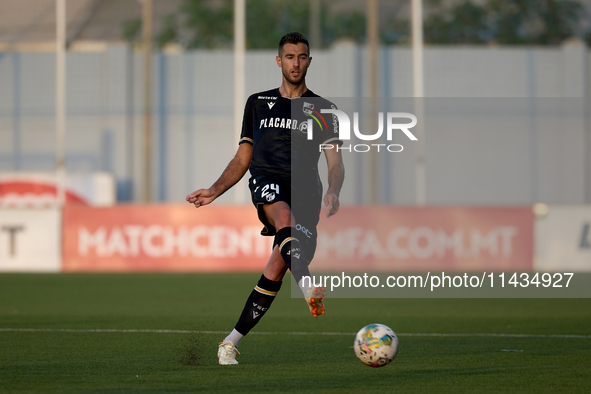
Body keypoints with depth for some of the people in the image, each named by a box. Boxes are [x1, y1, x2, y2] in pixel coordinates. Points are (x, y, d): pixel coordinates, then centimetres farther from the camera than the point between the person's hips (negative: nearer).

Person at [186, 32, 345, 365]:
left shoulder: (322, 110, 15)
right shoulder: (258, 103, 21)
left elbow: (335, 163, 5)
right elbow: (242, 159, 24)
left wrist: (333, 194, -17)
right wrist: (214, 191, 9)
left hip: (305, 190, 0)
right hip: (267, 181, 0)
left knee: (276, 271, -12)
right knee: (285, 217, -37)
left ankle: (232, 343, 0)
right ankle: (309, 287, -62)